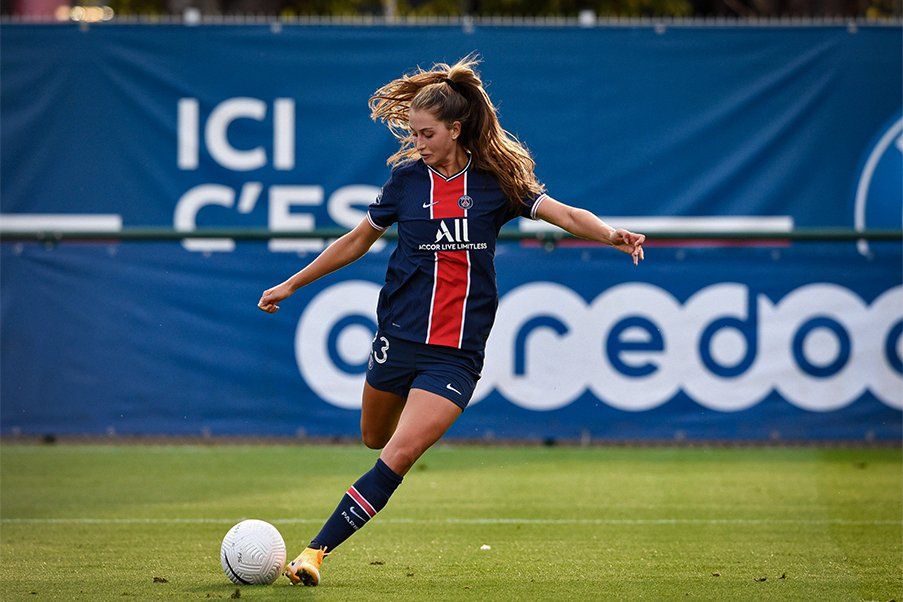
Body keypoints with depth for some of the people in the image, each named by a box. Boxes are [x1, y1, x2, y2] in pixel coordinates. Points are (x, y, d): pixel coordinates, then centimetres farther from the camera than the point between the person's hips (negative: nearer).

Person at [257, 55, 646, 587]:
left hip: (458, 353, -3)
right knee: (375, 439, 16)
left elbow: (564, 214, -10)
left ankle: (318, 549, -14)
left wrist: (611, 235, -30)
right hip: (399, 336, 3)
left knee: (398, 457, -16)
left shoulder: (496, 178, -2)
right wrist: (292, 285, 18)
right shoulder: (407, 175, 2)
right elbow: (358, 241, 14)